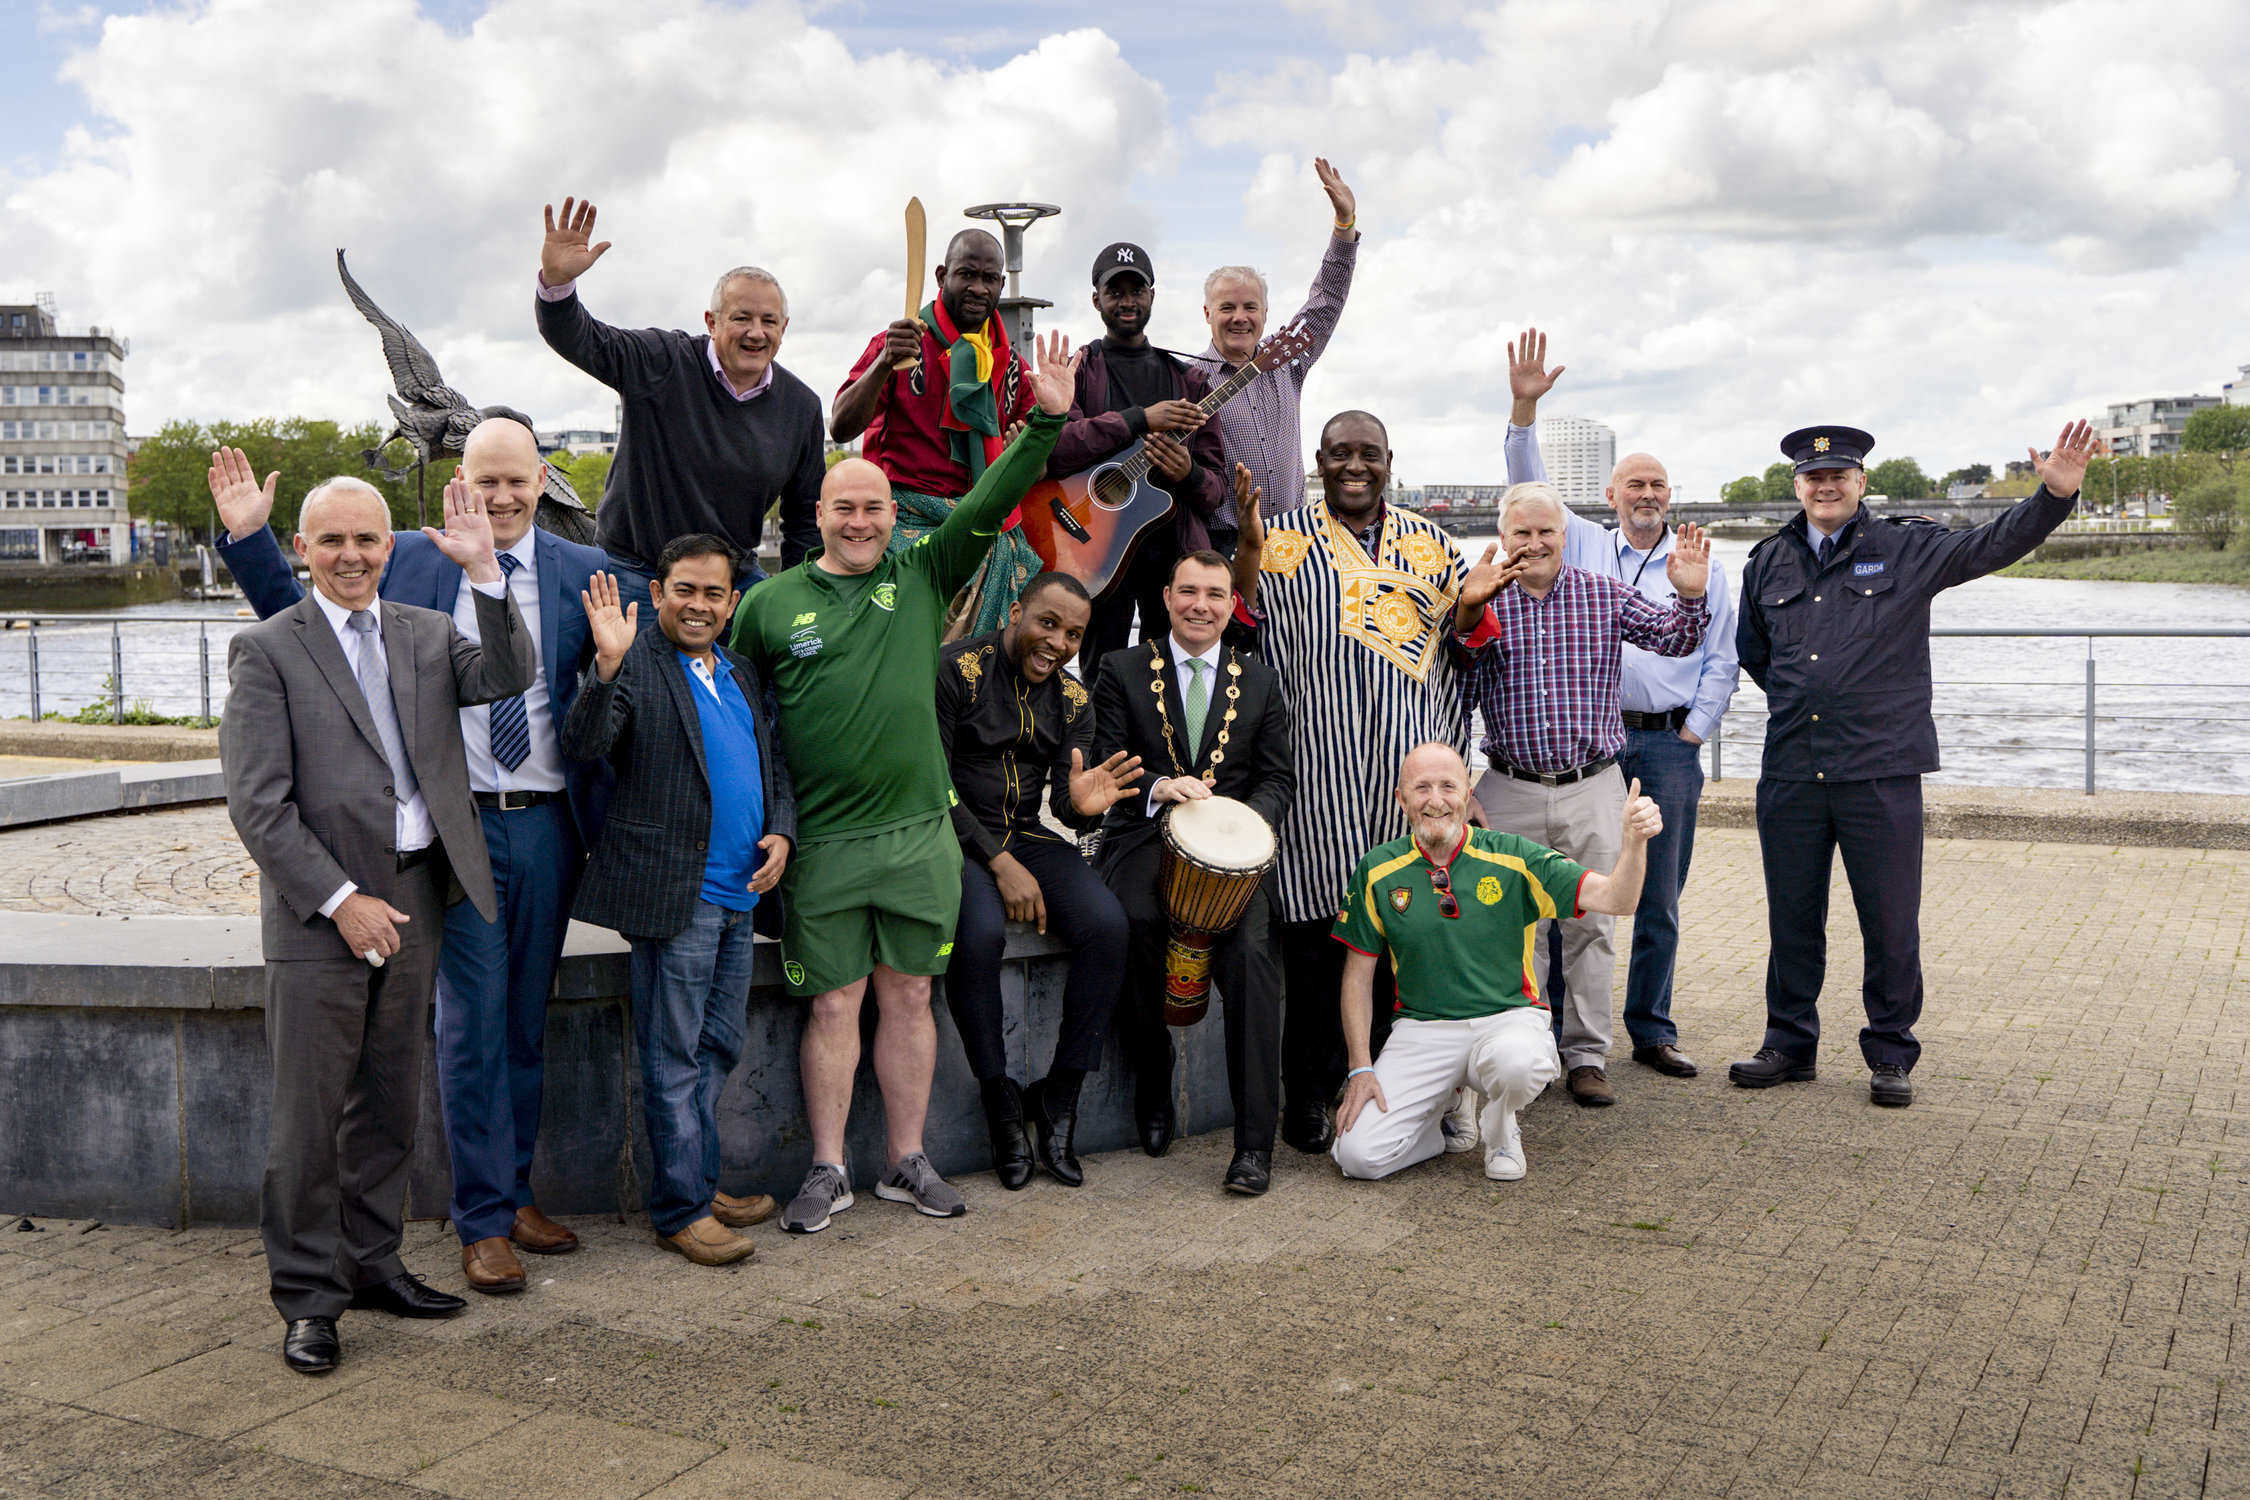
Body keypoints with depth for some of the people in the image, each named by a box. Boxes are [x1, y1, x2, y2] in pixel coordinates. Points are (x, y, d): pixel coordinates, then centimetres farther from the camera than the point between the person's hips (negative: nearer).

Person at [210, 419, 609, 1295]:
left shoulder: (583, 574, 5)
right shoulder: (409, 563, 5)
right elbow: (301, 622, 12)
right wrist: (247, 536, 3)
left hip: (548, 824, 2)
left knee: (527, 1019, 12)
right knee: (472, 1021, -1)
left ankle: (515, 1192, 26)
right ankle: (484, 1221, 8)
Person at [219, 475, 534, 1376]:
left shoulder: (427, 635, 11)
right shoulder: (265, 650, -4)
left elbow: (510, 678, -7)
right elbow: (258, 804, -9)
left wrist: (482, 572, -15)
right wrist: (341, 899, -15)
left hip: (414, 895, 5)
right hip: (318, 905, -5)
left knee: (389, 1100, 14)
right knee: (310, 1113, 1)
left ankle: (371, 1263, 28)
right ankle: (308, 1296, 13)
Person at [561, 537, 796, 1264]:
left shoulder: (742, 674, 16)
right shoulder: (634, 664, -6)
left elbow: (773, 764, 22)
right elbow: (584, 743, -20)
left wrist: (781, 831, 4)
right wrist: (608, 665, -35)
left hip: (737, 893, 7)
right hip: (673, 894, -7)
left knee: (718, 1049, 16)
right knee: (674, 1057, 1)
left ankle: (701, 1183, 30)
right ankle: (681, 1209, 11)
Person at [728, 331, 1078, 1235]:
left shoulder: (923, 576, 6)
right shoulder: (771, 602, 3)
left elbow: (990, 506, -3)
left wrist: (1046, 424, -14)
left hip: (920, 831, 2)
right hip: (821, 842, -1)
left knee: (908, 995, 9)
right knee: (833, 1002, 3)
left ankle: (907, 1162, 21)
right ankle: (829, 1171, 16)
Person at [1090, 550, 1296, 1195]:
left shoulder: (1260, 681, 17)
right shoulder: (1122, 670, 11)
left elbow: (1279, 776, 12)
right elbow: (1104, 766, 3)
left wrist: (1245, 821, -10)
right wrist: (1157, 788, -17)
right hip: (1146, 837, -1)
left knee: (1250, 949, -26)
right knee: (1139, 922, -33)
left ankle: (1255, 1142, -24)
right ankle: (1154, 1098, -10)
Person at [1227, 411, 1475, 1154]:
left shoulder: (1430, 543, 15)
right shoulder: (1282, 539, 6)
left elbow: (1464, 639, 19)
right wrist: (1248, 550, -19)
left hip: (1410, 770, 3)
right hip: (1319, 775, -3)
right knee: (1315, 932, -2)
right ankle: (1307, 1095, 10)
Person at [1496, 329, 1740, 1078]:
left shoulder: (1700, 567, 12)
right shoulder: (1581, 545, 11)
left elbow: (1720, 663, 11)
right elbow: (1531, 488, -1)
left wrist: (1690, 736, 1)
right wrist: (1525, 409, -14)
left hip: (1670, 747, 1)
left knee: (1659, 901, 6)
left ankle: (1651, 1031, 17)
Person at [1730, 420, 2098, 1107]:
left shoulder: (1909, 549, 3)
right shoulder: (1767, 562, 12)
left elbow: (1995, 543, -9)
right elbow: (1752, 647, 26)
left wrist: (2056, 493, -24)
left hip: (1882, 772, -3)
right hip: (1790, 772, 3)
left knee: (1891, 921, 3)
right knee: (1792, 917, 11)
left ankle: (1890, 1055, 18)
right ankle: (1789, 1044, 24)